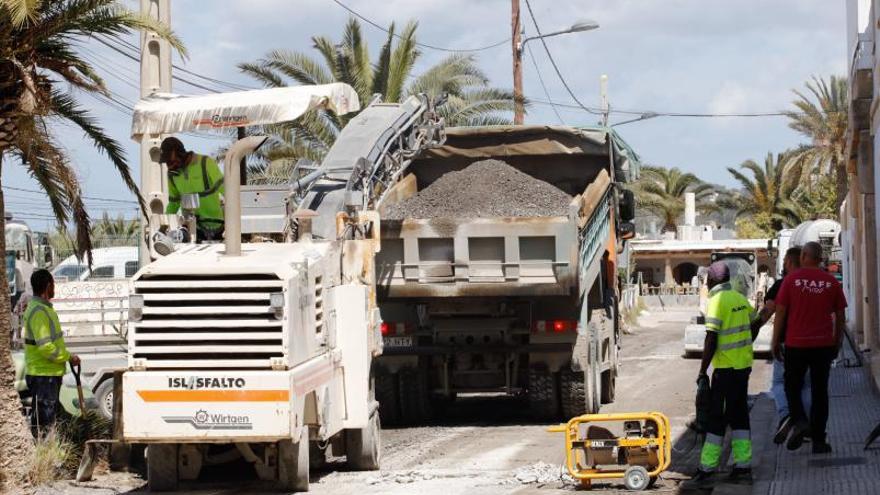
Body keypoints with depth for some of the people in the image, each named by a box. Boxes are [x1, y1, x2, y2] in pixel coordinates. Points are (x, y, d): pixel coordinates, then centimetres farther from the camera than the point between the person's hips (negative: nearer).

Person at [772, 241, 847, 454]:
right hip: (823, 344, 2)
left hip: (796, 344, -2)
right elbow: (840, 316, 8)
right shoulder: (832, 282, 2)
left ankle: (799, 421, -13)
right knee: (819, 392, 8)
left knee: (792, 386, 13)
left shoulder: (791, 280, -4)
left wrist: (776, 342, 5)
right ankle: (818, 440, 8)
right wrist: (837, 342, 19)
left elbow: (780, 313, -4)